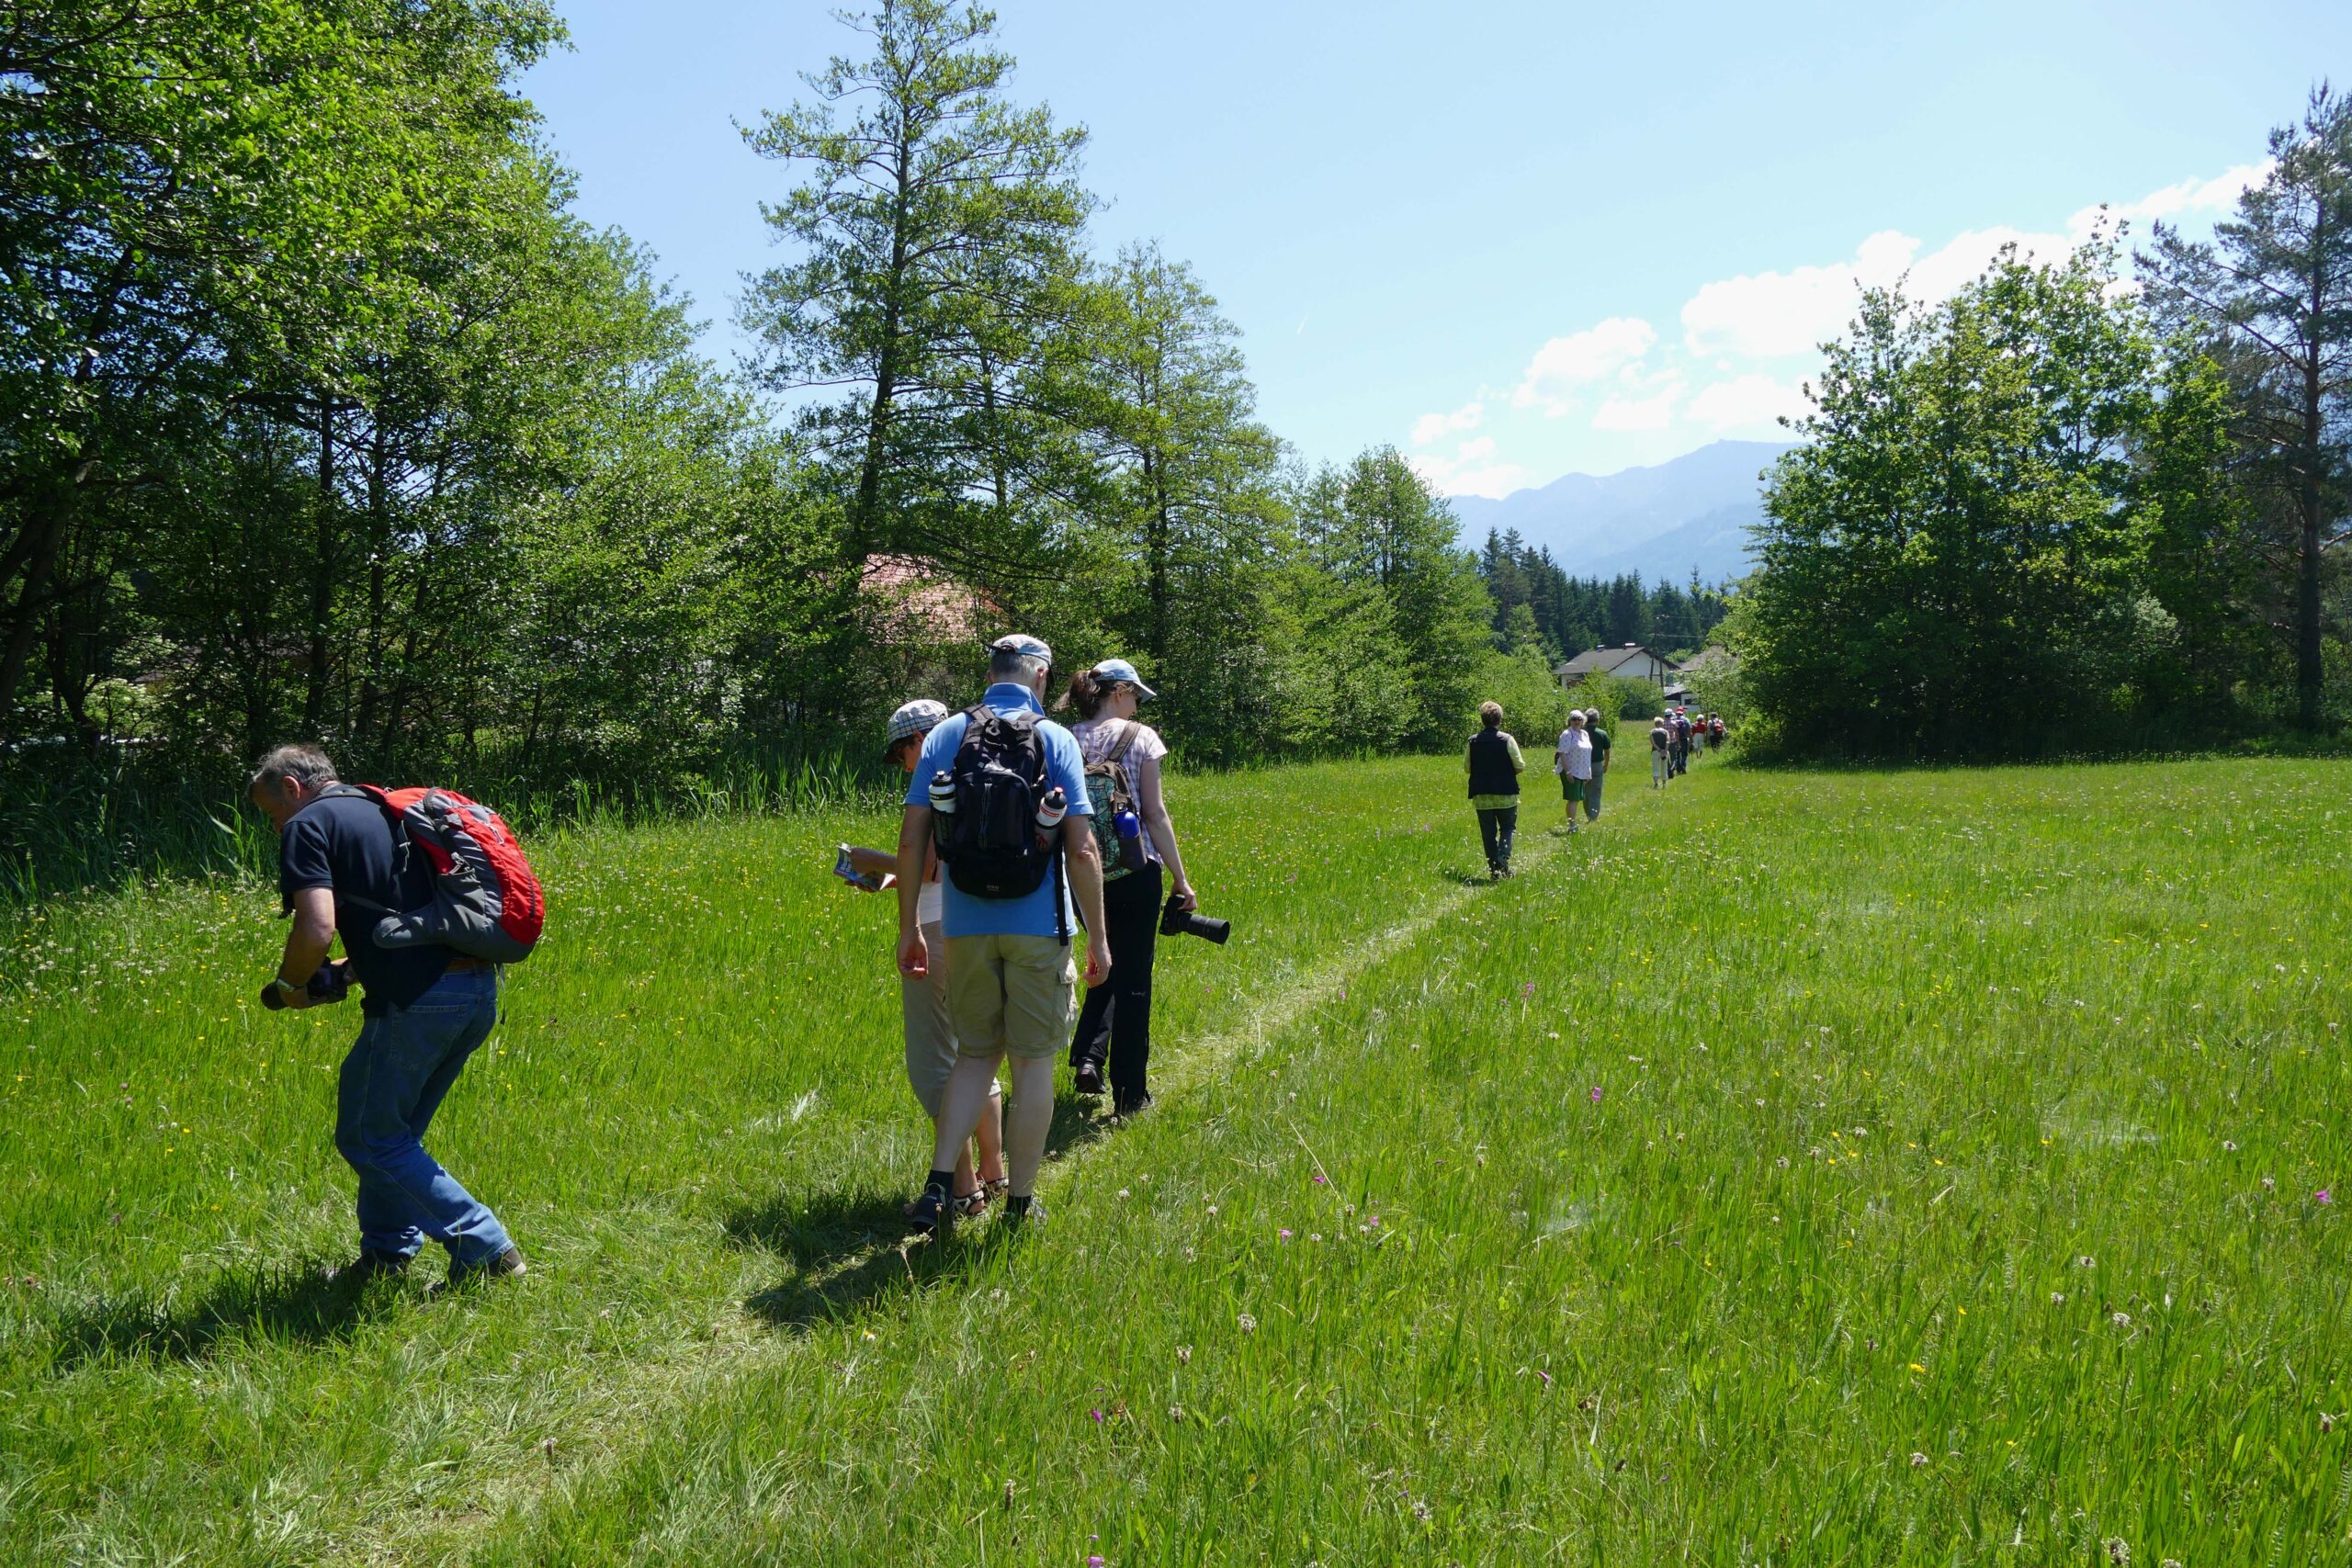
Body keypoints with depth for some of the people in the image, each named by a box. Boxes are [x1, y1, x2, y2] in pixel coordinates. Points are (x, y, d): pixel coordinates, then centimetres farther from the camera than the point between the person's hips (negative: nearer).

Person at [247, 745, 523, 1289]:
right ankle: (388, 1251, 31)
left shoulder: (308, 824, -1)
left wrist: (289, 984, 3)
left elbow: (317, 928, -16)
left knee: (367, 1138, 7)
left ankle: (485, 1247, 3)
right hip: (479, 991, 9)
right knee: (395, 1129, 24)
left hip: (418, 1001, -9)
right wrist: (355, 968, 21)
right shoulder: (383, 812, 25)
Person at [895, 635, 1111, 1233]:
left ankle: (939, 1186, 5)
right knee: (1033, 1065, 8)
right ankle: (1020, 1205, 16)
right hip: (1037, 926, -3)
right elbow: (1081, 850, -8)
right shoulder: (1055, 739, -4)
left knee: (974, 1056, 17)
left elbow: (912, 839, 1)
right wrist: (1098, 937, -1)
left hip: (965, 925, 3)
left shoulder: (945, 735, 4)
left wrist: (909, 928, 8)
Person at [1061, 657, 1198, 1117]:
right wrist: (1180, 878, -2)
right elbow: (1155, 814, -8)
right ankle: (1129, 1095, 12)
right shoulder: (1140, 737, -5)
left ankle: (1087, 1058, 8)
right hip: (1135, 871, -4)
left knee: (1108, 965, 24)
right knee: (1133, 978, 6)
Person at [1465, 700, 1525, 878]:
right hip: (1505, 794, -2)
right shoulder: (1507, 739, -10)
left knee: (1488, 833, 9)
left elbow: (1467, 766, 5)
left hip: (1481, 796, 2)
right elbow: (1520, 766, -8)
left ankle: (1493, 869, 9)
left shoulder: (1473, 741, -2)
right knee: (1507, 828, 11)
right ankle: (1503, 860, -10)